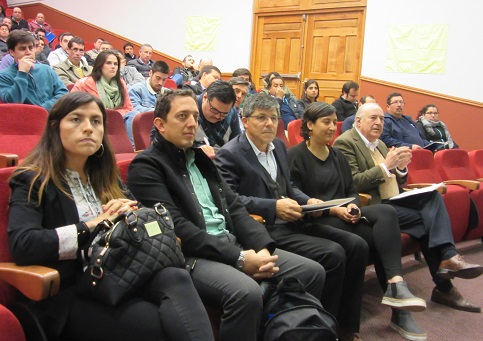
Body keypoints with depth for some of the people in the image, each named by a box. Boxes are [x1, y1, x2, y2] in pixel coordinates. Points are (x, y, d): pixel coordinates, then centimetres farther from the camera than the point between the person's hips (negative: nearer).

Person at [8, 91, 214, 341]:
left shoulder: (105, 176, 20)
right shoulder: (32, 181, 1)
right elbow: (22, 245, -17)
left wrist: (131, 211, -4)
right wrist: (93, 226, -12)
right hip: (73, 294, -5)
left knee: (176, 278, -30)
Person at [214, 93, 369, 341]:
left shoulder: (279, 146, 17)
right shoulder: (229, 154, -8)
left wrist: (308, 201, 2)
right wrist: (274, 207, -24)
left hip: (292, 220, 9)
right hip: (265, 227, -8)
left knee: (356, 245, -5)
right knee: (332, 254, -24)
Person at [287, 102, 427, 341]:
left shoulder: (337, 156, 20)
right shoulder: (295, 156, -2)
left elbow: (352, 190, 17)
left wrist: (353, 206, -7)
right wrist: (333, 210, -18)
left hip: (343, 216, 6)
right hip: (316, 222, -6)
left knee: (386, 212, -25)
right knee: (379, 234, -25)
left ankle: (395, 286, -29)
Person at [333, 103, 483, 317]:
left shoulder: (380, 144, 20)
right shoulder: (345, 143, -8)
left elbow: (397, 181, 21)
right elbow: (353, 183, -17)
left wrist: (401, 167, -2)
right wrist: (385, 166, -21)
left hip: (393, 200, 8)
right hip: (373, 206, -8)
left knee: (433, 195, -17)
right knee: (425, 220, -21)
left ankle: (447, 256, -28)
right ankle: (443, 286, -11)